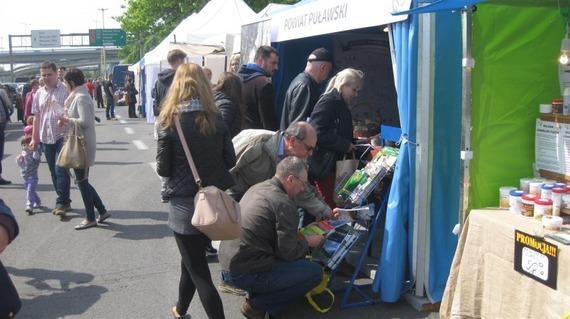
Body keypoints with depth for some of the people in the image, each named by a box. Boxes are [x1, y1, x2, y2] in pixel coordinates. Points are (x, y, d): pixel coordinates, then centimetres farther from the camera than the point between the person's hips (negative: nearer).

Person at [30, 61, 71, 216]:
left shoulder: (65, 90, -6)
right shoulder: (39, 93, 11)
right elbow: (37, 116, 15)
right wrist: (34, 138, 14)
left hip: (62, 136, -6)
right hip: (46, 138, 6)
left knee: (61, 170, -9)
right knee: (54, 172, 10)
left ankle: (62, 202, -3)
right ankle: (63, 201, 20)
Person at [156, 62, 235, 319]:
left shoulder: (170, 121, -10)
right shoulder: (216, 119, -1)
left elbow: (163, 169, -7)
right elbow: (230, 161, 4)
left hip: (186, 204, -5)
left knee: (198, 270, 5)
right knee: (192, 260, 24)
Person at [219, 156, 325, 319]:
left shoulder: (257, 187, 8)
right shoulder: (285, 204, -17)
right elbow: (288, 253, -13)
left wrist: (300, 234, 21)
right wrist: (307, 242, 5)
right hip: (245, 273, -9)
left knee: (298, 260, 24)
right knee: (315, 272, -3)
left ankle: (255, 295, 14)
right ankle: (258, 305, 1)